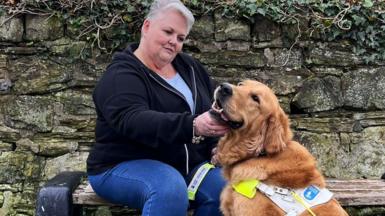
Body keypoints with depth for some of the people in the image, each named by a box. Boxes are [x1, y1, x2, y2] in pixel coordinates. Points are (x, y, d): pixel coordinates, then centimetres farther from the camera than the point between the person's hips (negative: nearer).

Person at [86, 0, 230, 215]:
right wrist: (193, 126, -44)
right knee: (169, 189, -37)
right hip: (124, 166, -6)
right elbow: (134, 121, -30)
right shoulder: (120, 75, -12)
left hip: (188, 164, 6)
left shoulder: (189, 66, 10)